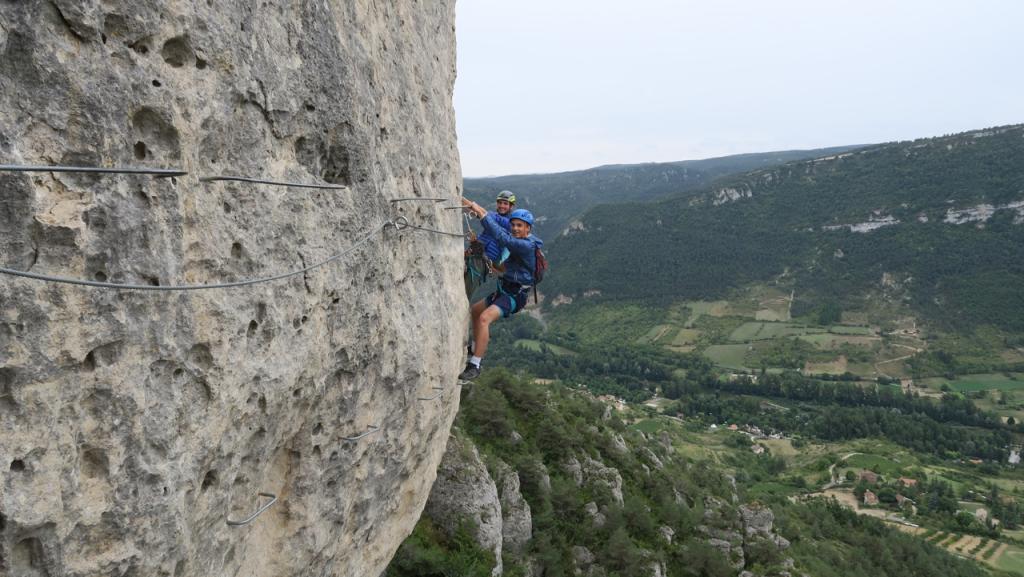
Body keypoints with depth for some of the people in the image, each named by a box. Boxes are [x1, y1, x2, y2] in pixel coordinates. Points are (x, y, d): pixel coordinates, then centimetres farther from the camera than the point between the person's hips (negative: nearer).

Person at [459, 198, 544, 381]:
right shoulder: (519, 240, 6)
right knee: (474, 310, 26)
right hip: (504, 290, 10)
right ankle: (475, 349, 42)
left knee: (484, 318, -30)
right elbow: (498, 221, 3)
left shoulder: (527, 246, -21)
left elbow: (502, 238, -33)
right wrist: (475, 207, -10)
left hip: (514, 296, -10)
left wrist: (481, 214, -28)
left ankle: (475, 366, -27)